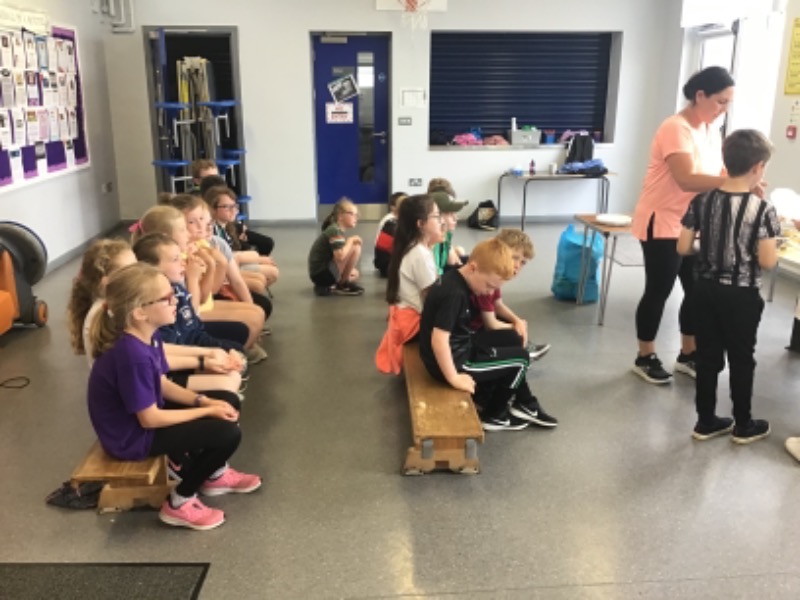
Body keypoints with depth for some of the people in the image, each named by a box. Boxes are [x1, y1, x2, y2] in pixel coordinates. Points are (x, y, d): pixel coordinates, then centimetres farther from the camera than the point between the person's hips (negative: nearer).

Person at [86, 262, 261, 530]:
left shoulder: (148, 335, -5)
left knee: (224, 406, 14)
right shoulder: (132, 355, -33)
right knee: (228, 433, -16)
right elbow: (150, 419, -26)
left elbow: (162, 384, 7)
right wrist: (207, 411, -18)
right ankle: (179, 503, 1)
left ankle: (216, 474, 30)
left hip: (145, 415, 9)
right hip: (131, 436, -9)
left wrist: (204, 401, -5)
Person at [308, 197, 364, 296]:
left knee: (354, 273, 30)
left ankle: (325, 287, 13)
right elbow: (340, 256, -30)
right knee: (355, 247, -15)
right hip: (321, 273, -10)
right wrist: (351, 240, -15)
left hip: (322, 272, 10)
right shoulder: (335, 231, -16)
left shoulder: (336, 230, 15)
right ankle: (343, 284, -2)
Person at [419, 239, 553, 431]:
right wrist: (454, 378, -23)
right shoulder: (454, 294, -29)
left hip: (457, 350, 10)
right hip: (454, 361, -10)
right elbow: (438, 340, -32)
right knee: (520, 358, 2)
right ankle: (493, 417, 17)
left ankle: (526, 406, 31)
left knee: (506, 344, 22)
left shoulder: (455, 279, 1)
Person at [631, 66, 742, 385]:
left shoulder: (712, 129, 9)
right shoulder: (676, 128, -19)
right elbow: (687, 180, -29)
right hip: (663, 224, -8)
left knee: (698, 290, 12)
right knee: (658, 292, 2)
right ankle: (645, 358, 18)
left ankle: (687, 355, 28)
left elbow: (717, 172, 7)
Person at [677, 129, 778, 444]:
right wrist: (774, 243, 5)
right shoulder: (762, 209, -16)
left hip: (706, 289, 4)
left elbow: (683, 247, -3)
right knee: (741, 360, 12)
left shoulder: (702, 200, -4)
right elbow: (767, 262, -15)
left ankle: (706, 421, 24)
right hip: (741, 296, -4)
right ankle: (743, 425, 27)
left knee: (707, 356, 13)